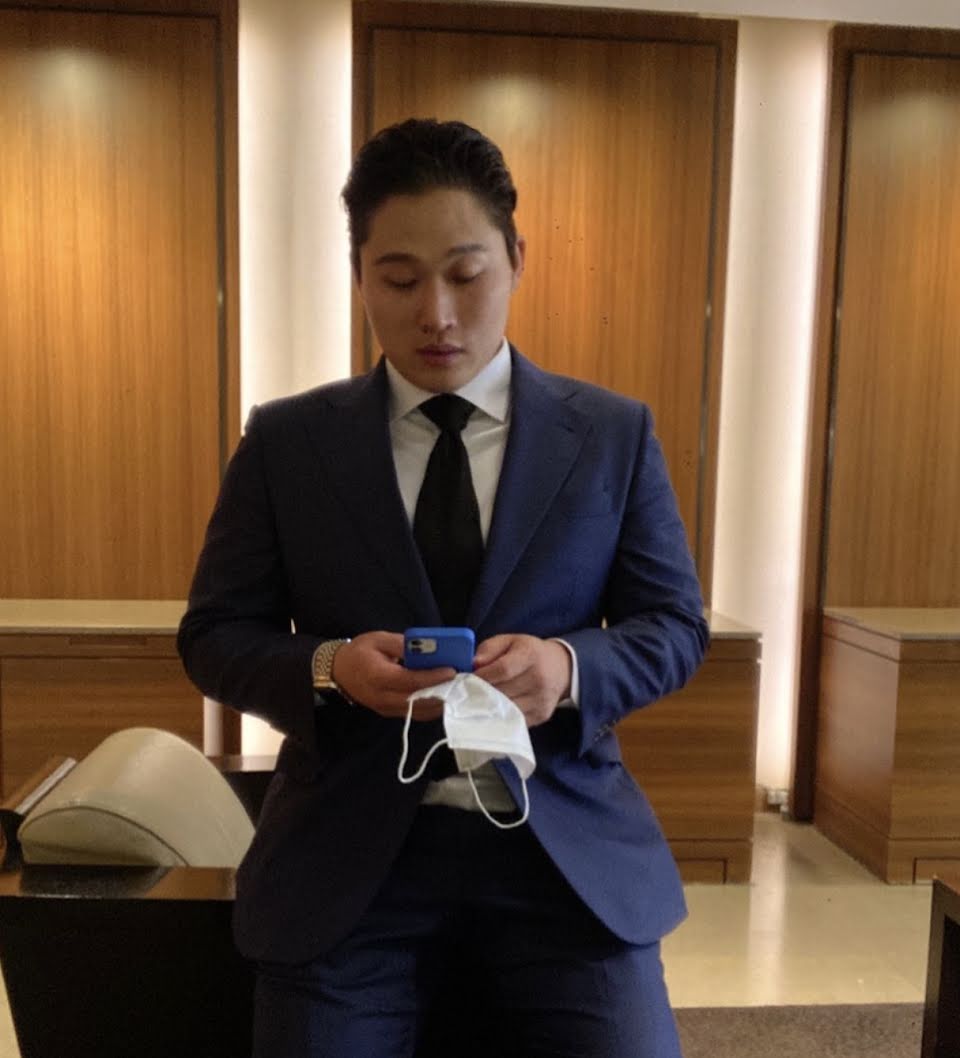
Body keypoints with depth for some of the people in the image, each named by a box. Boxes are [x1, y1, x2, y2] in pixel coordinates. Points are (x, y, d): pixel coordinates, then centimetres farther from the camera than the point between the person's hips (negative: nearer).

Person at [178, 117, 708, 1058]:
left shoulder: (615, 435, 3)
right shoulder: (284, 442, 3)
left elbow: (674, 627, 5)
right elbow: (214, 634, 5)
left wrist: (570, 666, -17)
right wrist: (327, 667, -16)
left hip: (570, 850, 1)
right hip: (344, 852, 1)